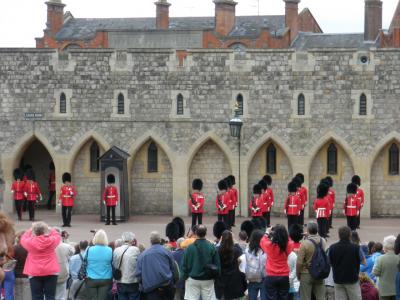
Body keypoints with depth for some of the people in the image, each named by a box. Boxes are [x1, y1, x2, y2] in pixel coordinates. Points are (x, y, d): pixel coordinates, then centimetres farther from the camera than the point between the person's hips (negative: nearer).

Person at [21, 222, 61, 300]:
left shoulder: (30, 242, -8)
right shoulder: (52, 240, -7)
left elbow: (23, 238, 15)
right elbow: (58, 236, 17)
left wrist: (30, 230, 24)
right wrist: (50, 229, 26)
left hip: (34, 273, -1)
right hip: (51, 272, 1)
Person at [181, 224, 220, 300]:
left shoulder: (190, 248, -8)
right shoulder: (212, 248, -6)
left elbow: (184, 265, -2)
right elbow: (217, 265, 0)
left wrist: (184, 277, 10)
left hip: (193, 280, -1)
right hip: (208, 280, 1)